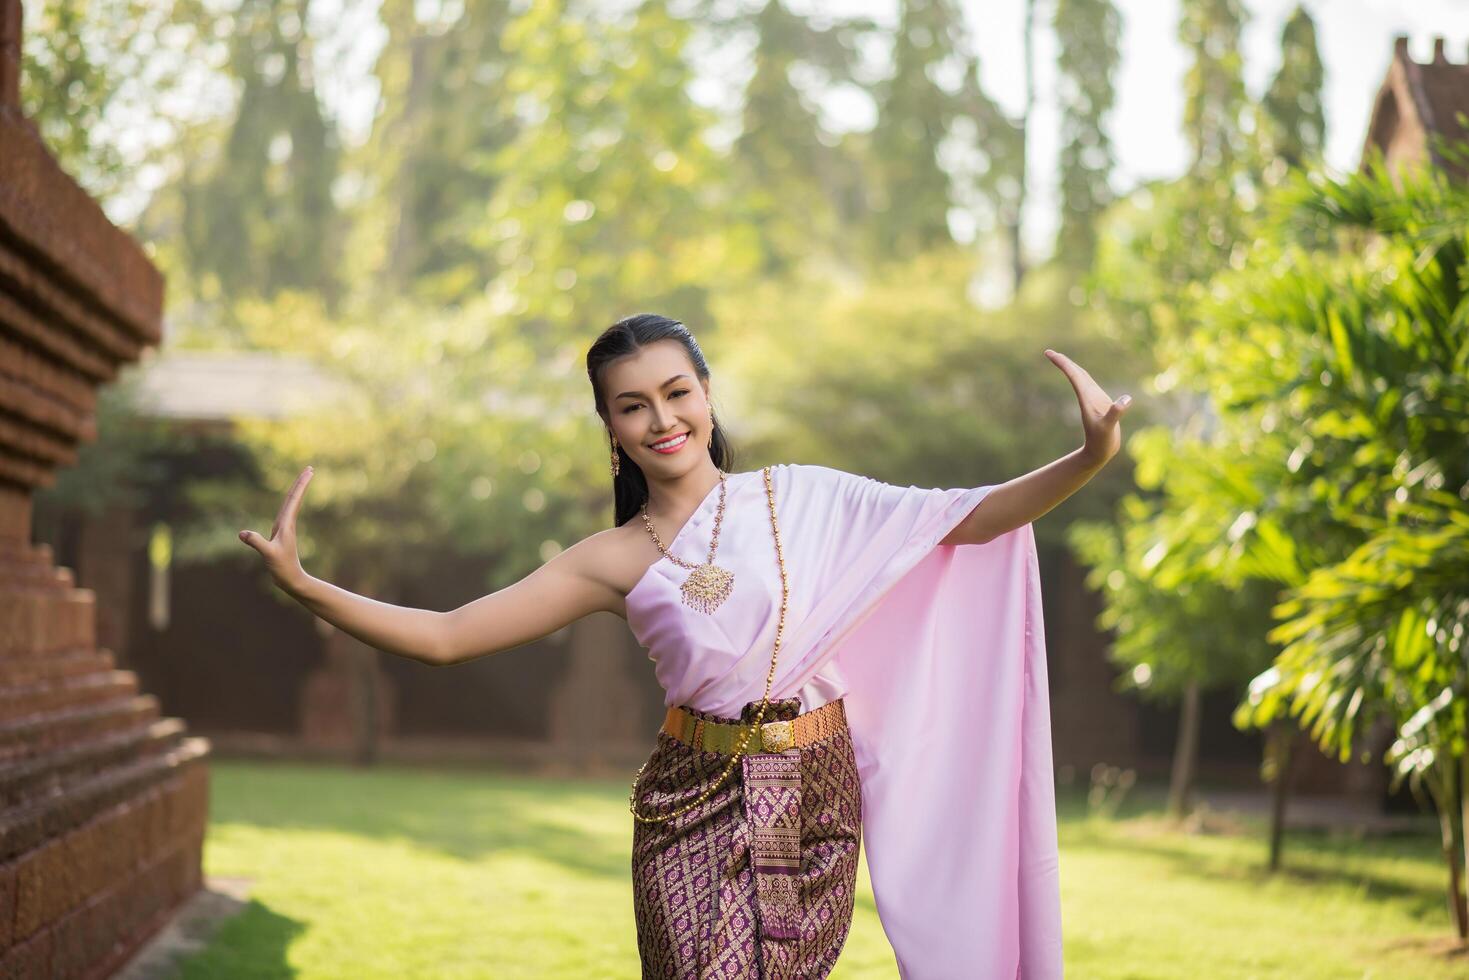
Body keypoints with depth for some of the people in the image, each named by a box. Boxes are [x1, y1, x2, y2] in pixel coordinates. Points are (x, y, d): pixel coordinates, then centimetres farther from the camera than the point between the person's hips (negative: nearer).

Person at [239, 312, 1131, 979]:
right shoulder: (614, 562, 0)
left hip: (816, 795, 1)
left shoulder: (799, 499, 2)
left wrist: (1090, 461, -18)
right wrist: (302, 584, -14)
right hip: (695, 806, -1)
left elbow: (967, 519, -4)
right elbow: (443, 637, -3)